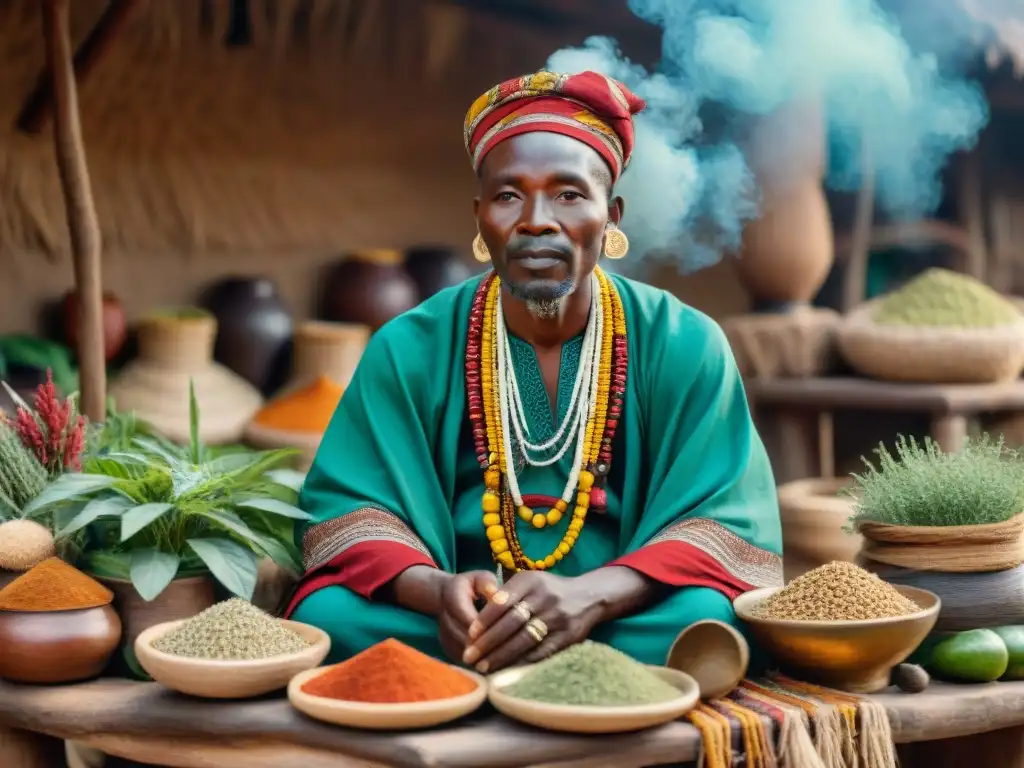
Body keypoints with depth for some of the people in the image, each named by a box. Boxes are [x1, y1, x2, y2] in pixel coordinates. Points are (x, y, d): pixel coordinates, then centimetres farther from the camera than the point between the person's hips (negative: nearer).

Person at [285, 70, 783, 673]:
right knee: (328, 616, -28)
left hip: (617, 623, -1)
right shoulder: (410, 349, 1)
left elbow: (727, 526, -7)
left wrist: (591, 595, -28)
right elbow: (349, 508, -2)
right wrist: (437, 589, -26)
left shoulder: (684, 347, -2)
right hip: (460, 623, 1)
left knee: (706, 620, -33)